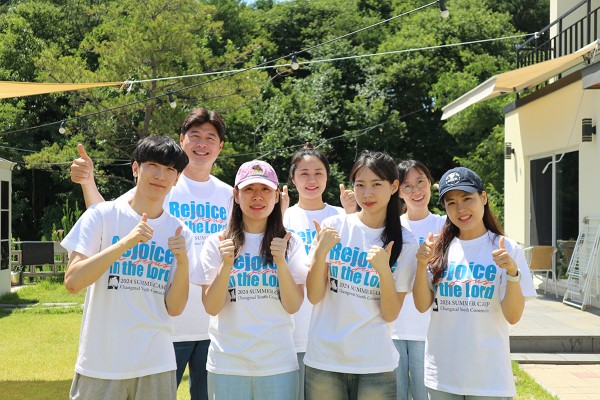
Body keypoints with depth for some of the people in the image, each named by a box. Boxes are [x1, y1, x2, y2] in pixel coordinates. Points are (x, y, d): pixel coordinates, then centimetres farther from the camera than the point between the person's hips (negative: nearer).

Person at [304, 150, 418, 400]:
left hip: (375, 363, 0)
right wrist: (320, 252, -16)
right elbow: (314, 296, -2)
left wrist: (384, 270, -17)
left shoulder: (404, 243, 0)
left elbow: (390, 314, -3)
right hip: (324, 360, 0)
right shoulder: (334, 227, -1)